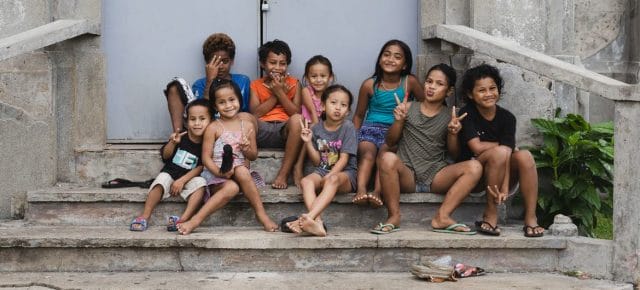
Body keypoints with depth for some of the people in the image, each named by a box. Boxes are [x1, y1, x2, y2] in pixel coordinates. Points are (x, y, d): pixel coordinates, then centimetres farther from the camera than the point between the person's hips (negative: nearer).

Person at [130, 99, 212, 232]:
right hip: (170, 173, 1)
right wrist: (172, 143, -21)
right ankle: (145, 216, -26)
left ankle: (184, 218, -40)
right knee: (162, 179, -28)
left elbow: (201, 167, -9)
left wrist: (182, 181, -17)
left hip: (190, 177, -1)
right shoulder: (181, 137, -5)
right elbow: (165, 156, 0)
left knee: (200, 183, -30)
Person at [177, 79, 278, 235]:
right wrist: (218, 172, -23)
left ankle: (261, 214, -26)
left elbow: (253, 156, 14)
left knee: (241, 171, -34)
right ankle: (196, 220, -34)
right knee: (231, 188, -36)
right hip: (216, 174, -2)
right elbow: (206, 158, -5)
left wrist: (247, 150, -10)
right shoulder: (213, 128, -1)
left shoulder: (247, 126, 7)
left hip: (240, 171, 2)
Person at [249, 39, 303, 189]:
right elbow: (255, 113, 0)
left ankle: (283, 174, -29)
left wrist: (280, 93, -4)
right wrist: (275, 95, -2)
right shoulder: (256, 85, 15)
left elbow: (296, 113, 2)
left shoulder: (293, 83, 15)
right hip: (261, 131, 0)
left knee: (297, 119, -35)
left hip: (285, 130, 0)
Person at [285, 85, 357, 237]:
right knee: (306, 181, -28)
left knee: (333, 180, -38)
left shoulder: (348, 127, -4)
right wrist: (308, 142, -8)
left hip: (345, 173, -4)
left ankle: (308, 217, -53)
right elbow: (317, 161, 7)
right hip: (323, 171, 4)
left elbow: (344, 159, -10)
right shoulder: (317, 128, 6)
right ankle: (317, 222, -46)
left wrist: (328, 177, -20)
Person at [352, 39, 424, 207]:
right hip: (371, 128, 1)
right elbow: (359, 115, 14)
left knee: (385, 153, -33)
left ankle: (377, 192, -50)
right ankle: (361, 190, -51)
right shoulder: (369, 84, 4)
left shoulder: (410, 82, 1)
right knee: (367, 153, -31)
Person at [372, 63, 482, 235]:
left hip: (436, 176, 2)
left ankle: (442, 217, -22)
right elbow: (390, 142, 8)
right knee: (388, 158, -34)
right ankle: (393, 216, -18)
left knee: (474, 167, -22)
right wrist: (398, 121, -8)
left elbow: (454, 154, 10)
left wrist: (453, 134, -9)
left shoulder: (450, 116, 10)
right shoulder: (408, 108, 8)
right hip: (407, 175, -1)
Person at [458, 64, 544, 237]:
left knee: (525, 156, -25)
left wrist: (505, 187, -28)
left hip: (500, 177, 3)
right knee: (500, 151, -30)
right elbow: (477, 148, -20)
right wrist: (505, 145, -8)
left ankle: (531, 218, -22)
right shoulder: (467, 114, -7)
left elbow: (507, 156, -15)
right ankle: (490, 216, -24)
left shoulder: (507, 118, -2)